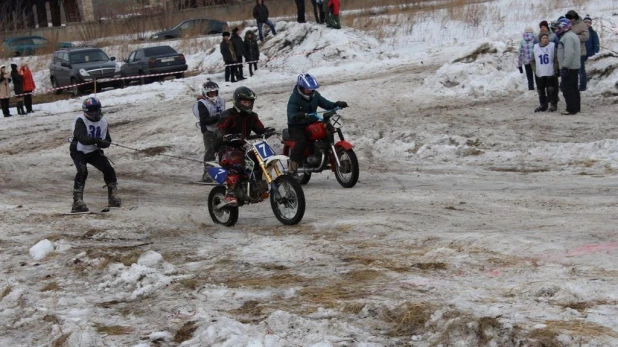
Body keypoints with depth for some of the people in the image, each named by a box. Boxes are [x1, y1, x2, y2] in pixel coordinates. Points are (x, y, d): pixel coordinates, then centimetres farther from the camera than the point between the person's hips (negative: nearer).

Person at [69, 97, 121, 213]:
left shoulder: (103, 121, -3)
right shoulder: (81, 121, -19)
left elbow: (108, 141, -2)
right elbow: (82, 138, -34)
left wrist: (102, 143, -26)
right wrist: (95, 140, -51)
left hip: (94, 151, 5)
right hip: (79, 151, -5)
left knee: (108, 169, -8)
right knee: (82, 172, -26)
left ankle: (113, 196, 9)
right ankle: (77, 201, -24)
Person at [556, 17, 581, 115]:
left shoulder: (567, 37, -18)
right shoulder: (572, 35, 17)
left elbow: (569, 53, -26)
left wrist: (565, 67, -25)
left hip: (569, 68, -11)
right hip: (574, 67, 11)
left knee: (567, 89, -8)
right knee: (574, 88, 14)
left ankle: (571, 109, -8)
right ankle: (576, 107, 19)